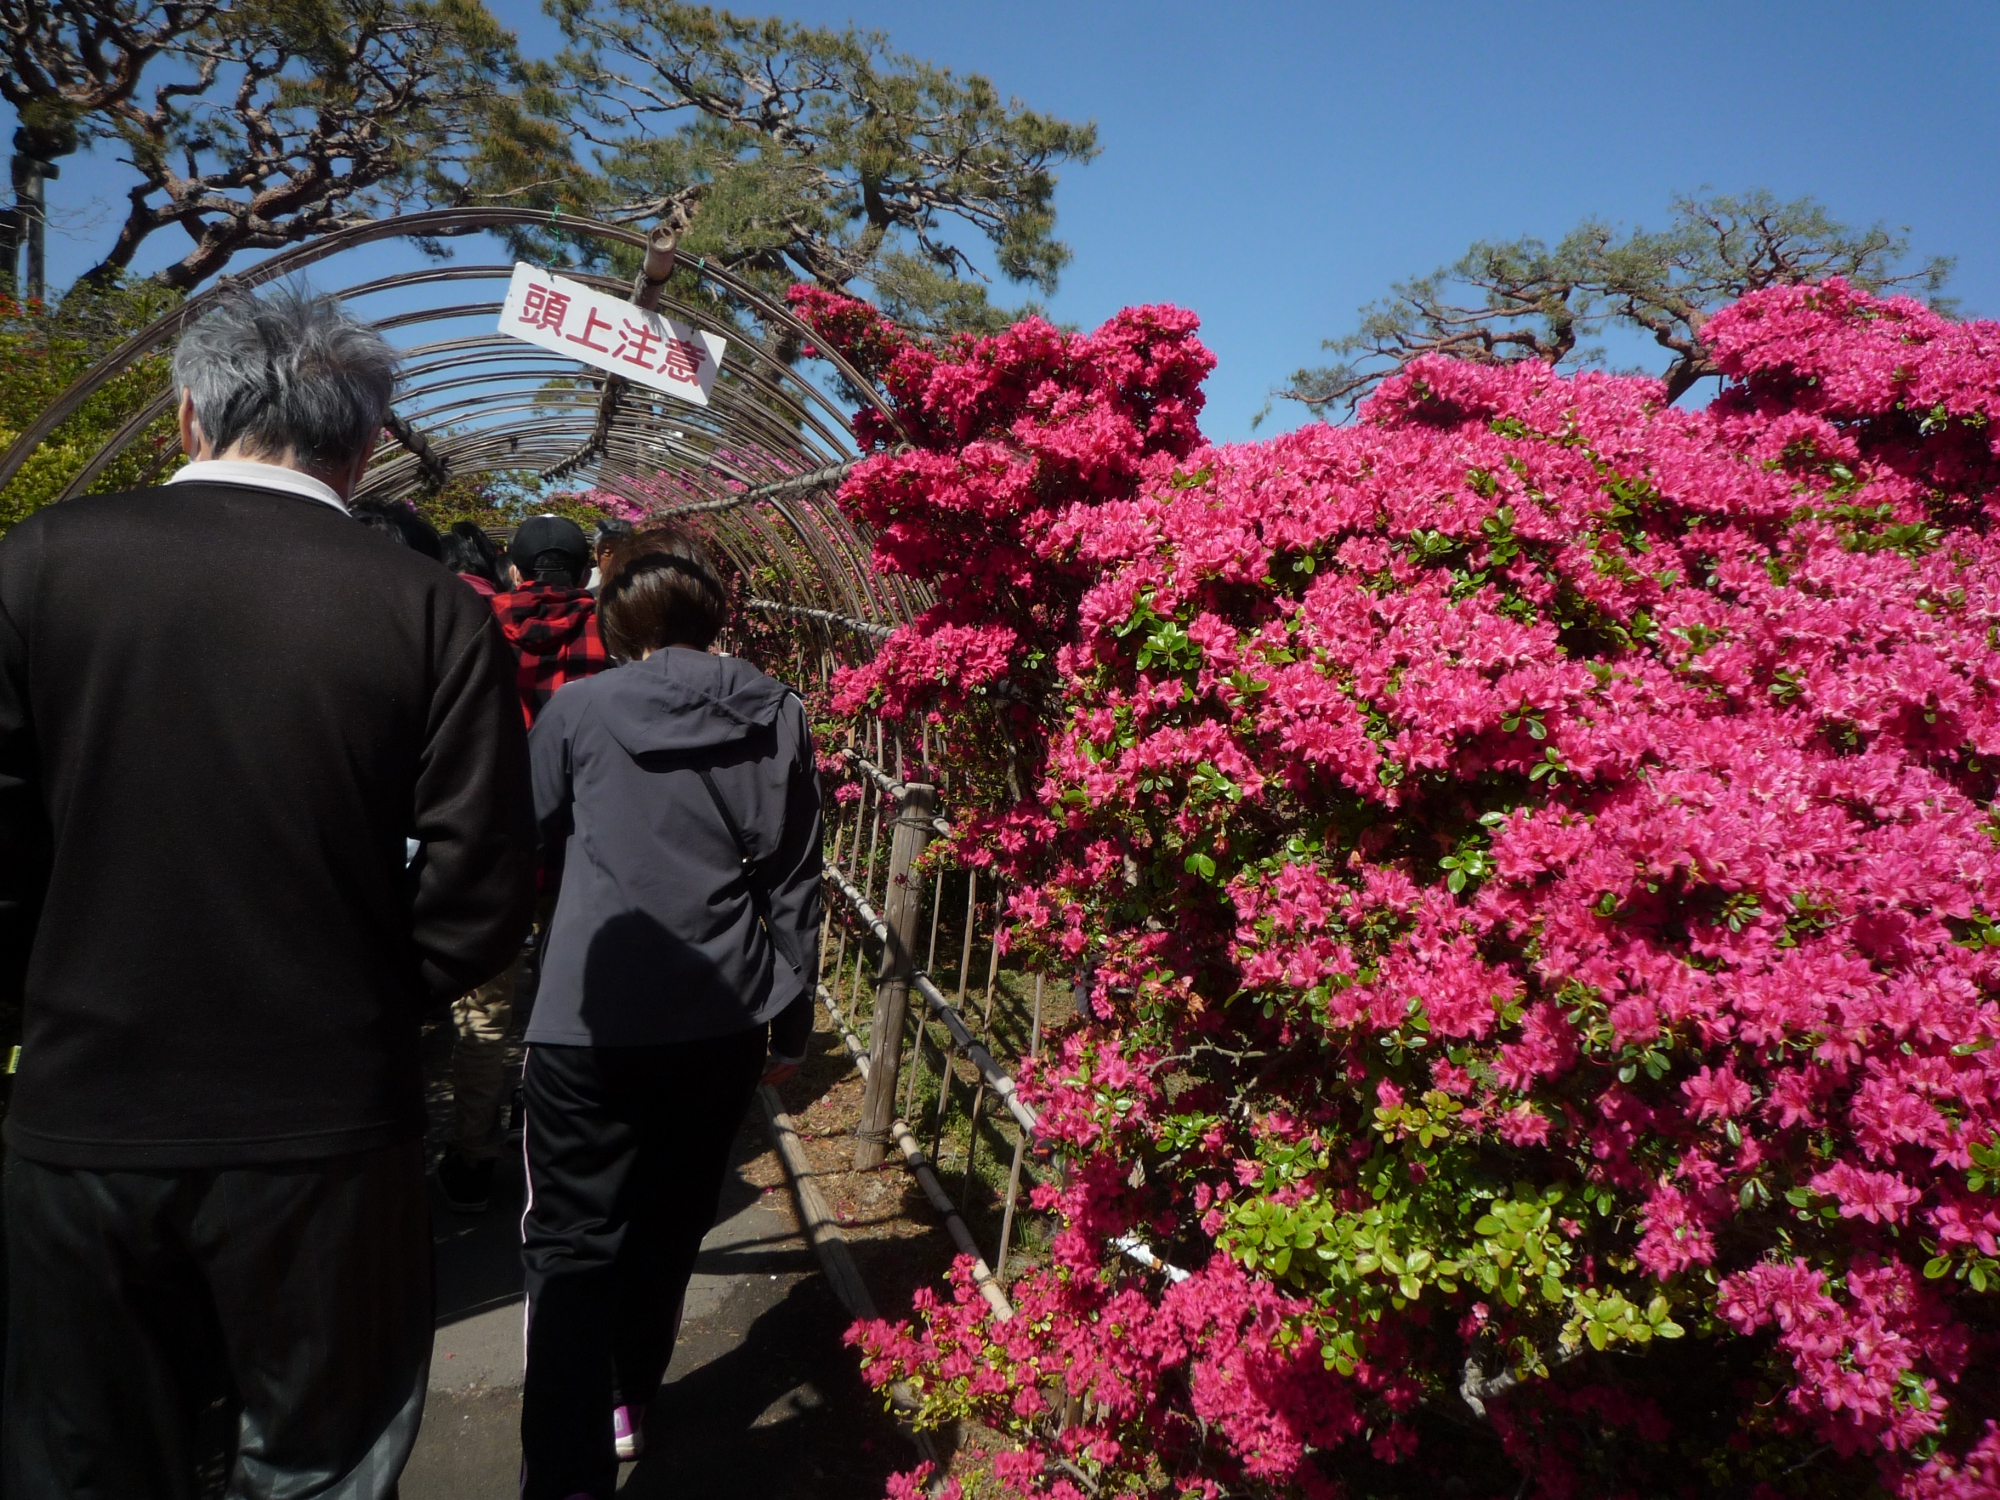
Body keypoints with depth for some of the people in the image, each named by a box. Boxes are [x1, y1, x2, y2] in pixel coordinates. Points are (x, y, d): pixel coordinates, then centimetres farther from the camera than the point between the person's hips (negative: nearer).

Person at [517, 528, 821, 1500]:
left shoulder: (579, 709, -4)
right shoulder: (777, 718, 2)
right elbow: (793, 884, 5)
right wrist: (789, 1020, 12)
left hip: (592, 1023, -3)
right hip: (724, 1023, 4)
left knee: (572, 1243, 6)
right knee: (668, 1228, 20)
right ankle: (626, 1403, 39)